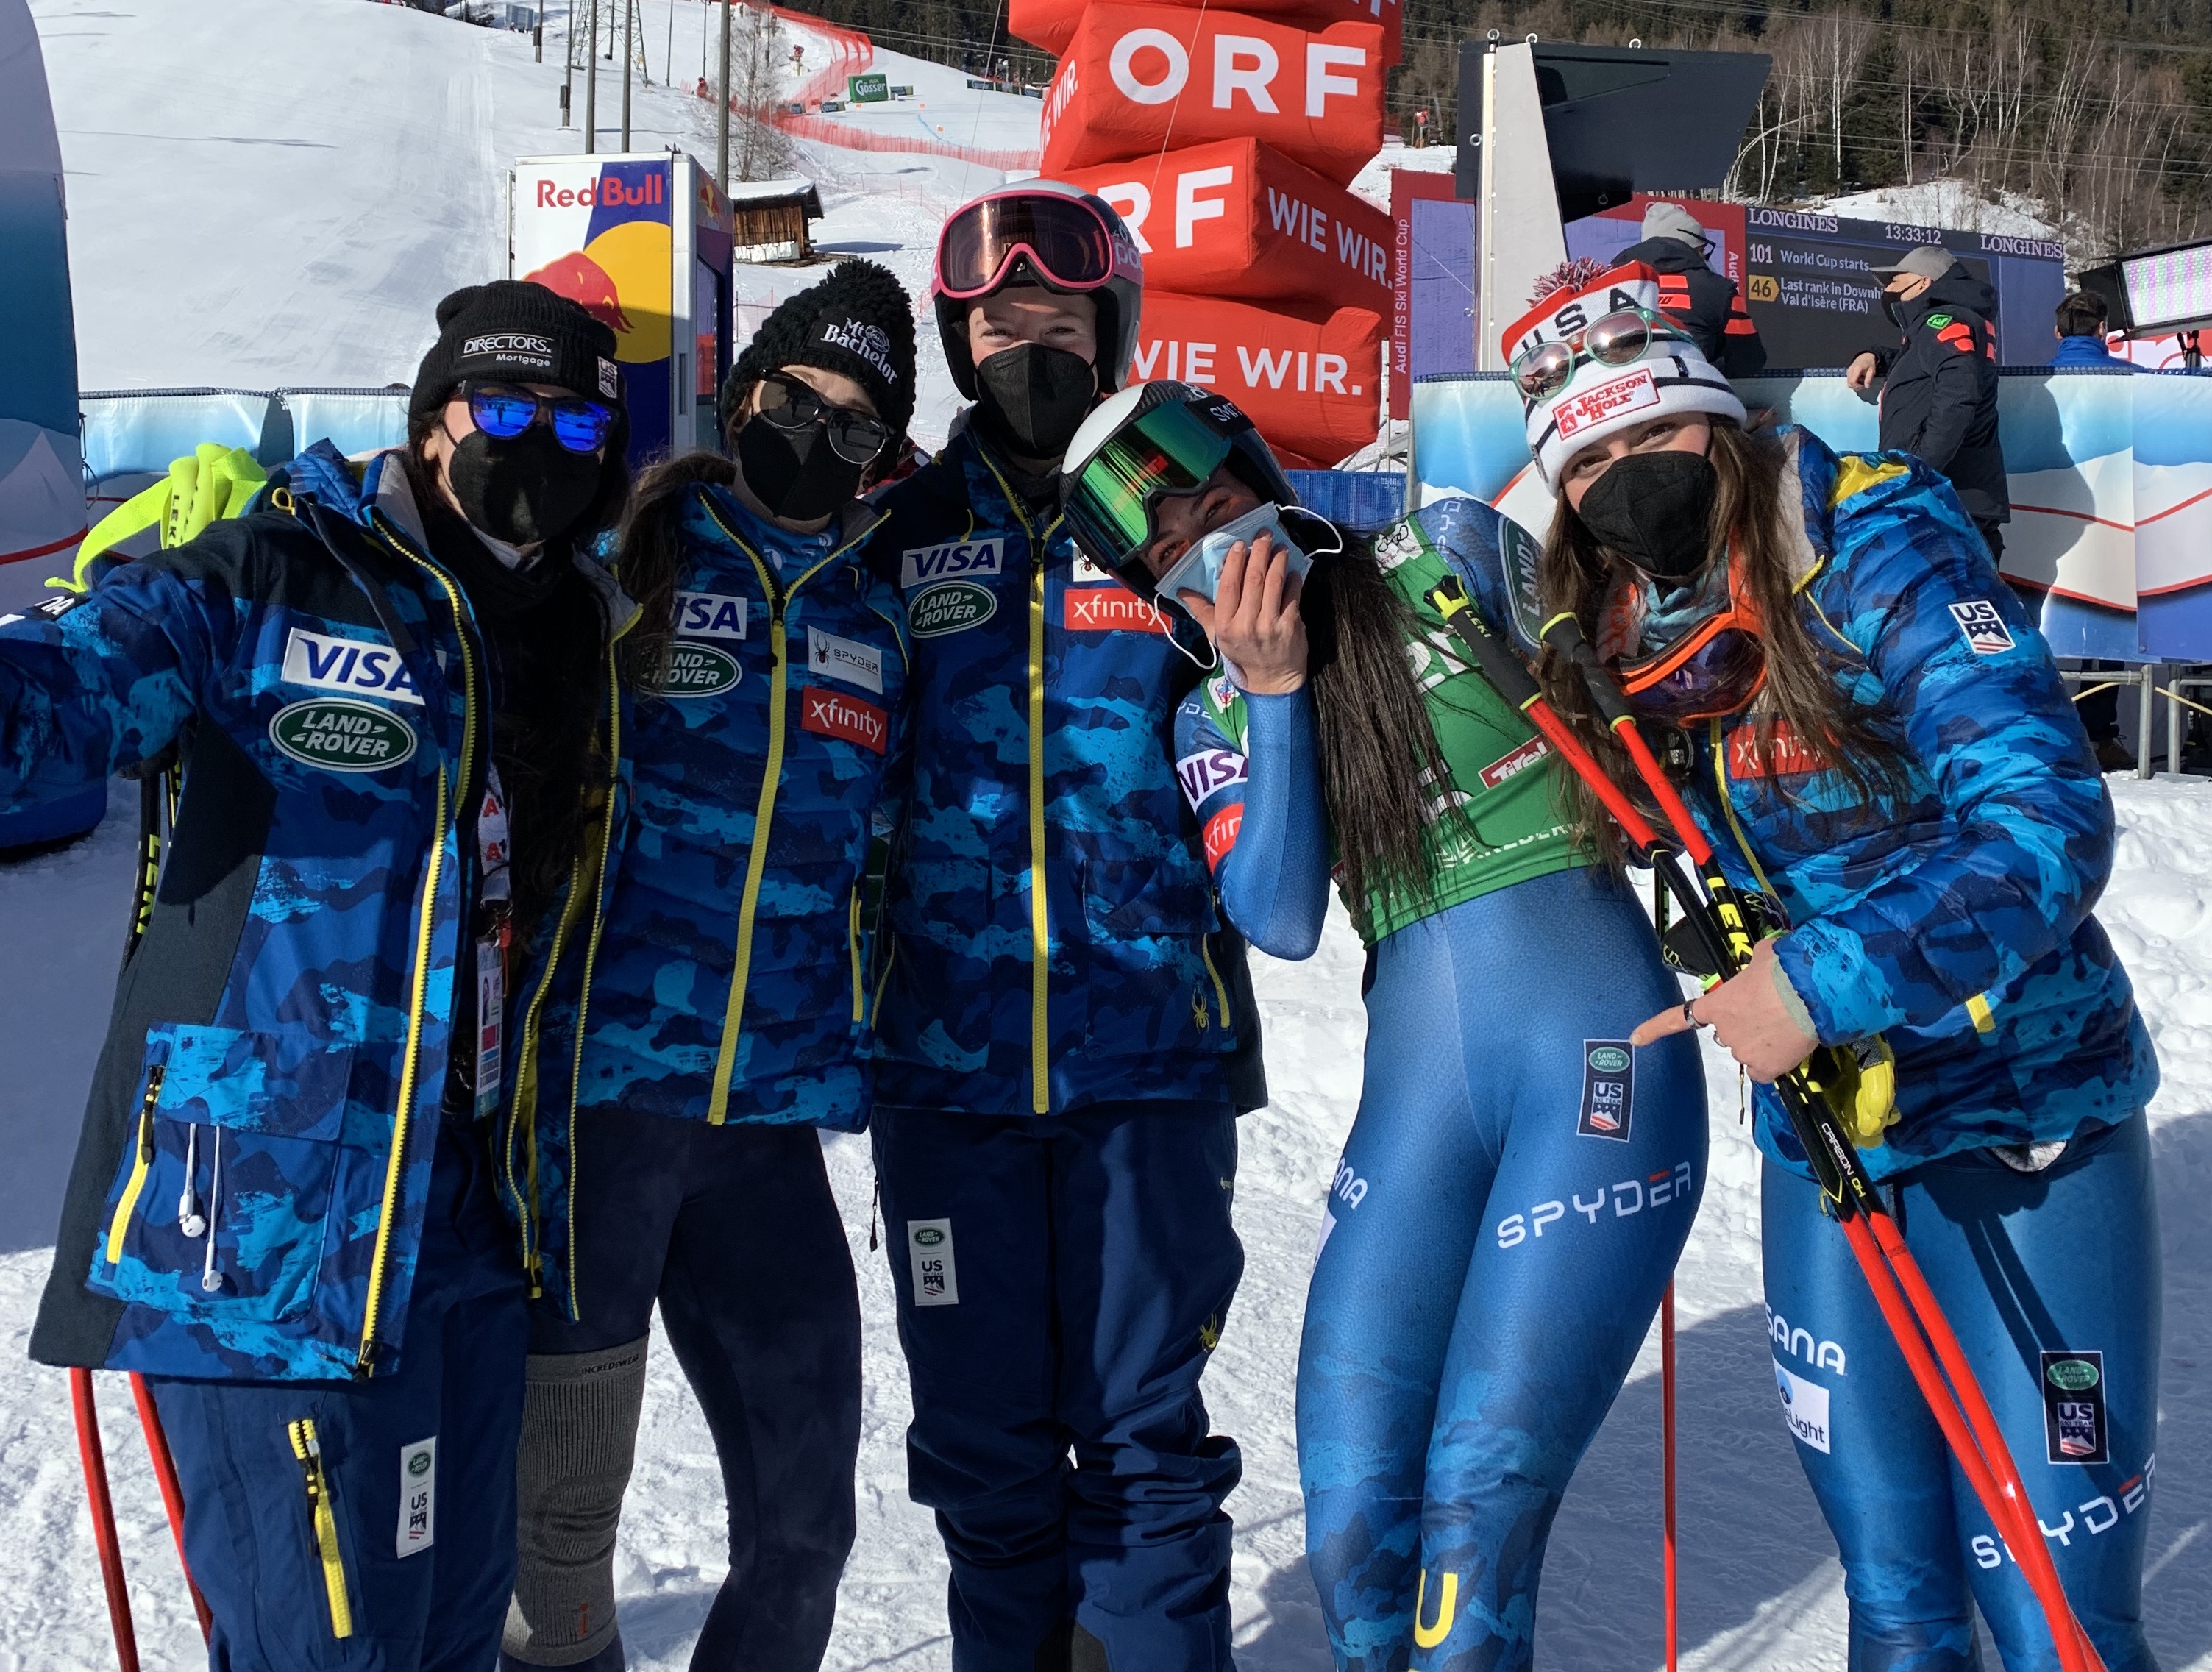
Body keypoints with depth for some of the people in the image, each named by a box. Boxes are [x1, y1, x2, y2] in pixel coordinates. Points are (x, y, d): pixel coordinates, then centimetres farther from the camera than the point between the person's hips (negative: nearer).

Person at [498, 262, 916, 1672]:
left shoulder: (878, 619, 14)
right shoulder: (628, 560, 1)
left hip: (770, 1123, 4)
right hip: (589, 1088, -4)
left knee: (805, 1516, 9)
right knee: (562, 1514, 5)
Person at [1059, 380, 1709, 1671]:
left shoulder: (1447, 560, 6)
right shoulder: (1217, 719, 11)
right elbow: (1283, 921, -4)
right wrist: (1276, 691, -9)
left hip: (1599, 1047, -3)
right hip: (1419, 1091, 3)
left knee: (1479, 1501, -11)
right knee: (1352, 1516, -3)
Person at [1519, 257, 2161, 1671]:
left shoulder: (1875, 551, -16)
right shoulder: (1612, 638, 1)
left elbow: (2051, 823, -25)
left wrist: (1823, 980, -30)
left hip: (2025, 1122, -5)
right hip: (1822, 1138, 5)